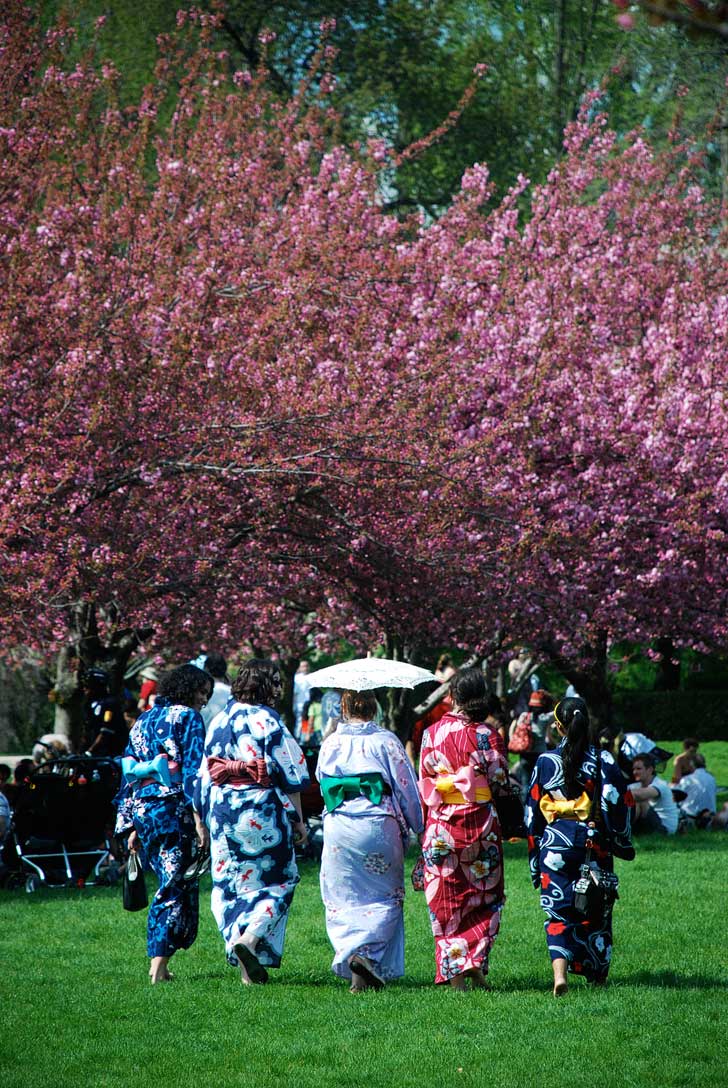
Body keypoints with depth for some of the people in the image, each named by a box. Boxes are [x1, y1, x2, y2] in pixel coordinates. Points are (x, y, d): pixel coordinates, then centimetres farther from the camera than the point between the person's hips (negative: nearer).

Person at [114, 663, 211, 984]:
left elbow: (128, 772, 17)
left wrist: (131, 826, 18)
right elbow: (193, 771, -12)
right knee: (176, 886, -3)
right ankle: (159, 962, -11)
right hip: (173, 808, -7)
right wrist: (200, 820, -15)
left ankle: (159, 960, 12)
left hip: (141, 810, 7)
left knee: (170, 882, 16)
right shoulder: (188, 718, -3)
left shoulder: (142, 721, 18)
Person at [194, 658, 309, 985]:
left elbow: (204, 774, 14)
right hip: (260, 809, -6)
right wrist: (298, 820, -1)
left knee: (229, 883, 9)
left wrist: (201, 817, 21)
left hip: (221, 808, 6)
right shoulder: (266, 720, -8)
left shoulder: (219, 720, 10)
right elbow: (290, 775, -8)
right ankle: (251, 937, -18)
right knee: (278, 878, 5)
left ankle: (246, 968, 7)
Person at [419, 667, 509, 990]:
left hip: (440, 824, 1)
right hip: (479, 820, -1)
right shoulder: (486, 735, -7)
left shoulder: (432, 733, 0)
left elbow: (423, 783, 3)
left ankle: (454, 974, 3)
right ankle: (476, 962, -3)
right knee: (484, 896, 11)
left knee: (446, 901, 7)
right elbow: (500, 779, -3)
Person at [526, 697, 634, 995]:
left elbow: (532, 812, 4)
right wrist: (623, 844, 10)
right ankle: (597, 975, 23)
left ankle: (560, 972, -22)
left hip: (554, 843, 0)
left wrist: (534, 857, 12)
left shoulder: (545, 762, -1)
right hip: (594, 843, 0)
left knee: (557, 913, -1)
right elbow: (619, 805, -4)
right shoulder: (604, 761, -3)